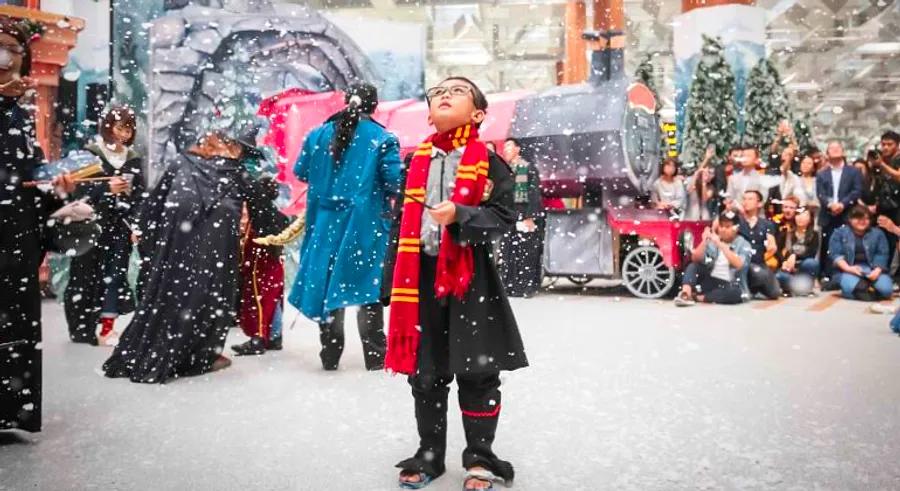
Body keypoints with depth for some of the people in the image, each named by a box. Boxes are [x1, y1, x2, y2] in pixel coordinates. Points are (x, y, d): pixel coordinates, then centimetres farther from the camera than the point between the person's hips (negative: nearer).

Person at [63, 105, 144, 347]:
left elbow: (140, 195, 8)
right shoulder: (90, 153, -2)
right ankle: (83, 327, 8)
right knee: (89, 275, -1)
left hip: (120, 226, 3)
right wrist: (107, 188, -19)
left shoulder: (134, 158, 10)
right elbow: (79, 190, -7)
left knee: (115, 274, 0)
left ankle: (107, 328, 5)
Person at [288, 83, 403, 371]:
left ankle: (330, 355, 16)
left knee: (327, 282, 10)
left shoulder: (318, 135, 5)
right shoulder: (382, 138, -6)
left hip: (326, 221, 3)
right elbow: (395, 181, -11)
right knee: (368, 285, 4)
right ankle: (375, 356, 8)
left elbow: (301, 173, 14)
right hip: (366, 221, -3)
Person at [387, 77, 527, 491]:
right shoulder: (418, 161, 9)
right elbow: (406, 220, 13)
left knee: (477, 371, 2)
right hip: (423, 274, 4)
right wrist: (401, 280, 11)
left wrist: (459, 216, -25)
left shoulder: (488, 162, -2)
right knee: (424, 371, 11)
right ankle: (429, 454, 27)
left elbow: (504, 216, -9)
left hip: (471, 275, -4)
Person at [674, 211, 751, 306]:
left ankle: (697, 297, -25)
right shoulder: (712, 241, 7)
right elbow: (695, 259, -4)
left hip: (729, 286, -3)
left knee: (735, 293, -36)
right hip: (711, 282, 3)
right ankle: (685, 294, -35)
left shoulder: (743, 244, -2)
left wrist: (720, 244, -26)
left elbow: (738, 265, -22)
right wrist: (704, 241, -18)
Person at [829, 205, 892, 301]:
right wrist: (848, 268, -18)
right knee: (850, 288, -35)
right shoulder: (839, 233, 6)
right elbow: (835, 254, -3)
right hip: (848, 270, -2)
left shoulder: (878, 233, 11)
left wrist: (877, 270, -16)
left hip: (872, 269, 3)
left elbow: (882, 254, 2)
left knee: (886, 289, -25)